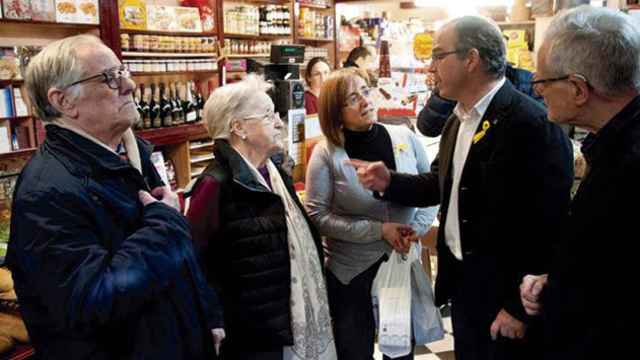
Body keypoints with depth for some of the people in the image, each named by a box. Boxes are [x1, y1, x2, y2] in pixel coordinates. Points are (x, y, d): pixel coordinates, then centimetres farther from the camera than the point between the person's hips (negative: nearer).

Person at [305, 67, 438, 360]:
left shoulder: (404, 137, -4)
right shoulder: (326, 153, -12)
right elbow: (317, 215, -14)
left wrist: (418, 228, -9)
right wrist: (379, 230, -18)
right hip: (351, 271, -3)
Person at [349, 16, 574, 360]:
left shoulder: (532, 124, -21)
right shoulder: (458, 118, 7)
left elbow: (548, 224, -21)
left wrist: (521, 307, -18)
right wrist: (390, 182, -3)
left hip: (504, 291, -8)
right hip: (460, 280, 8)